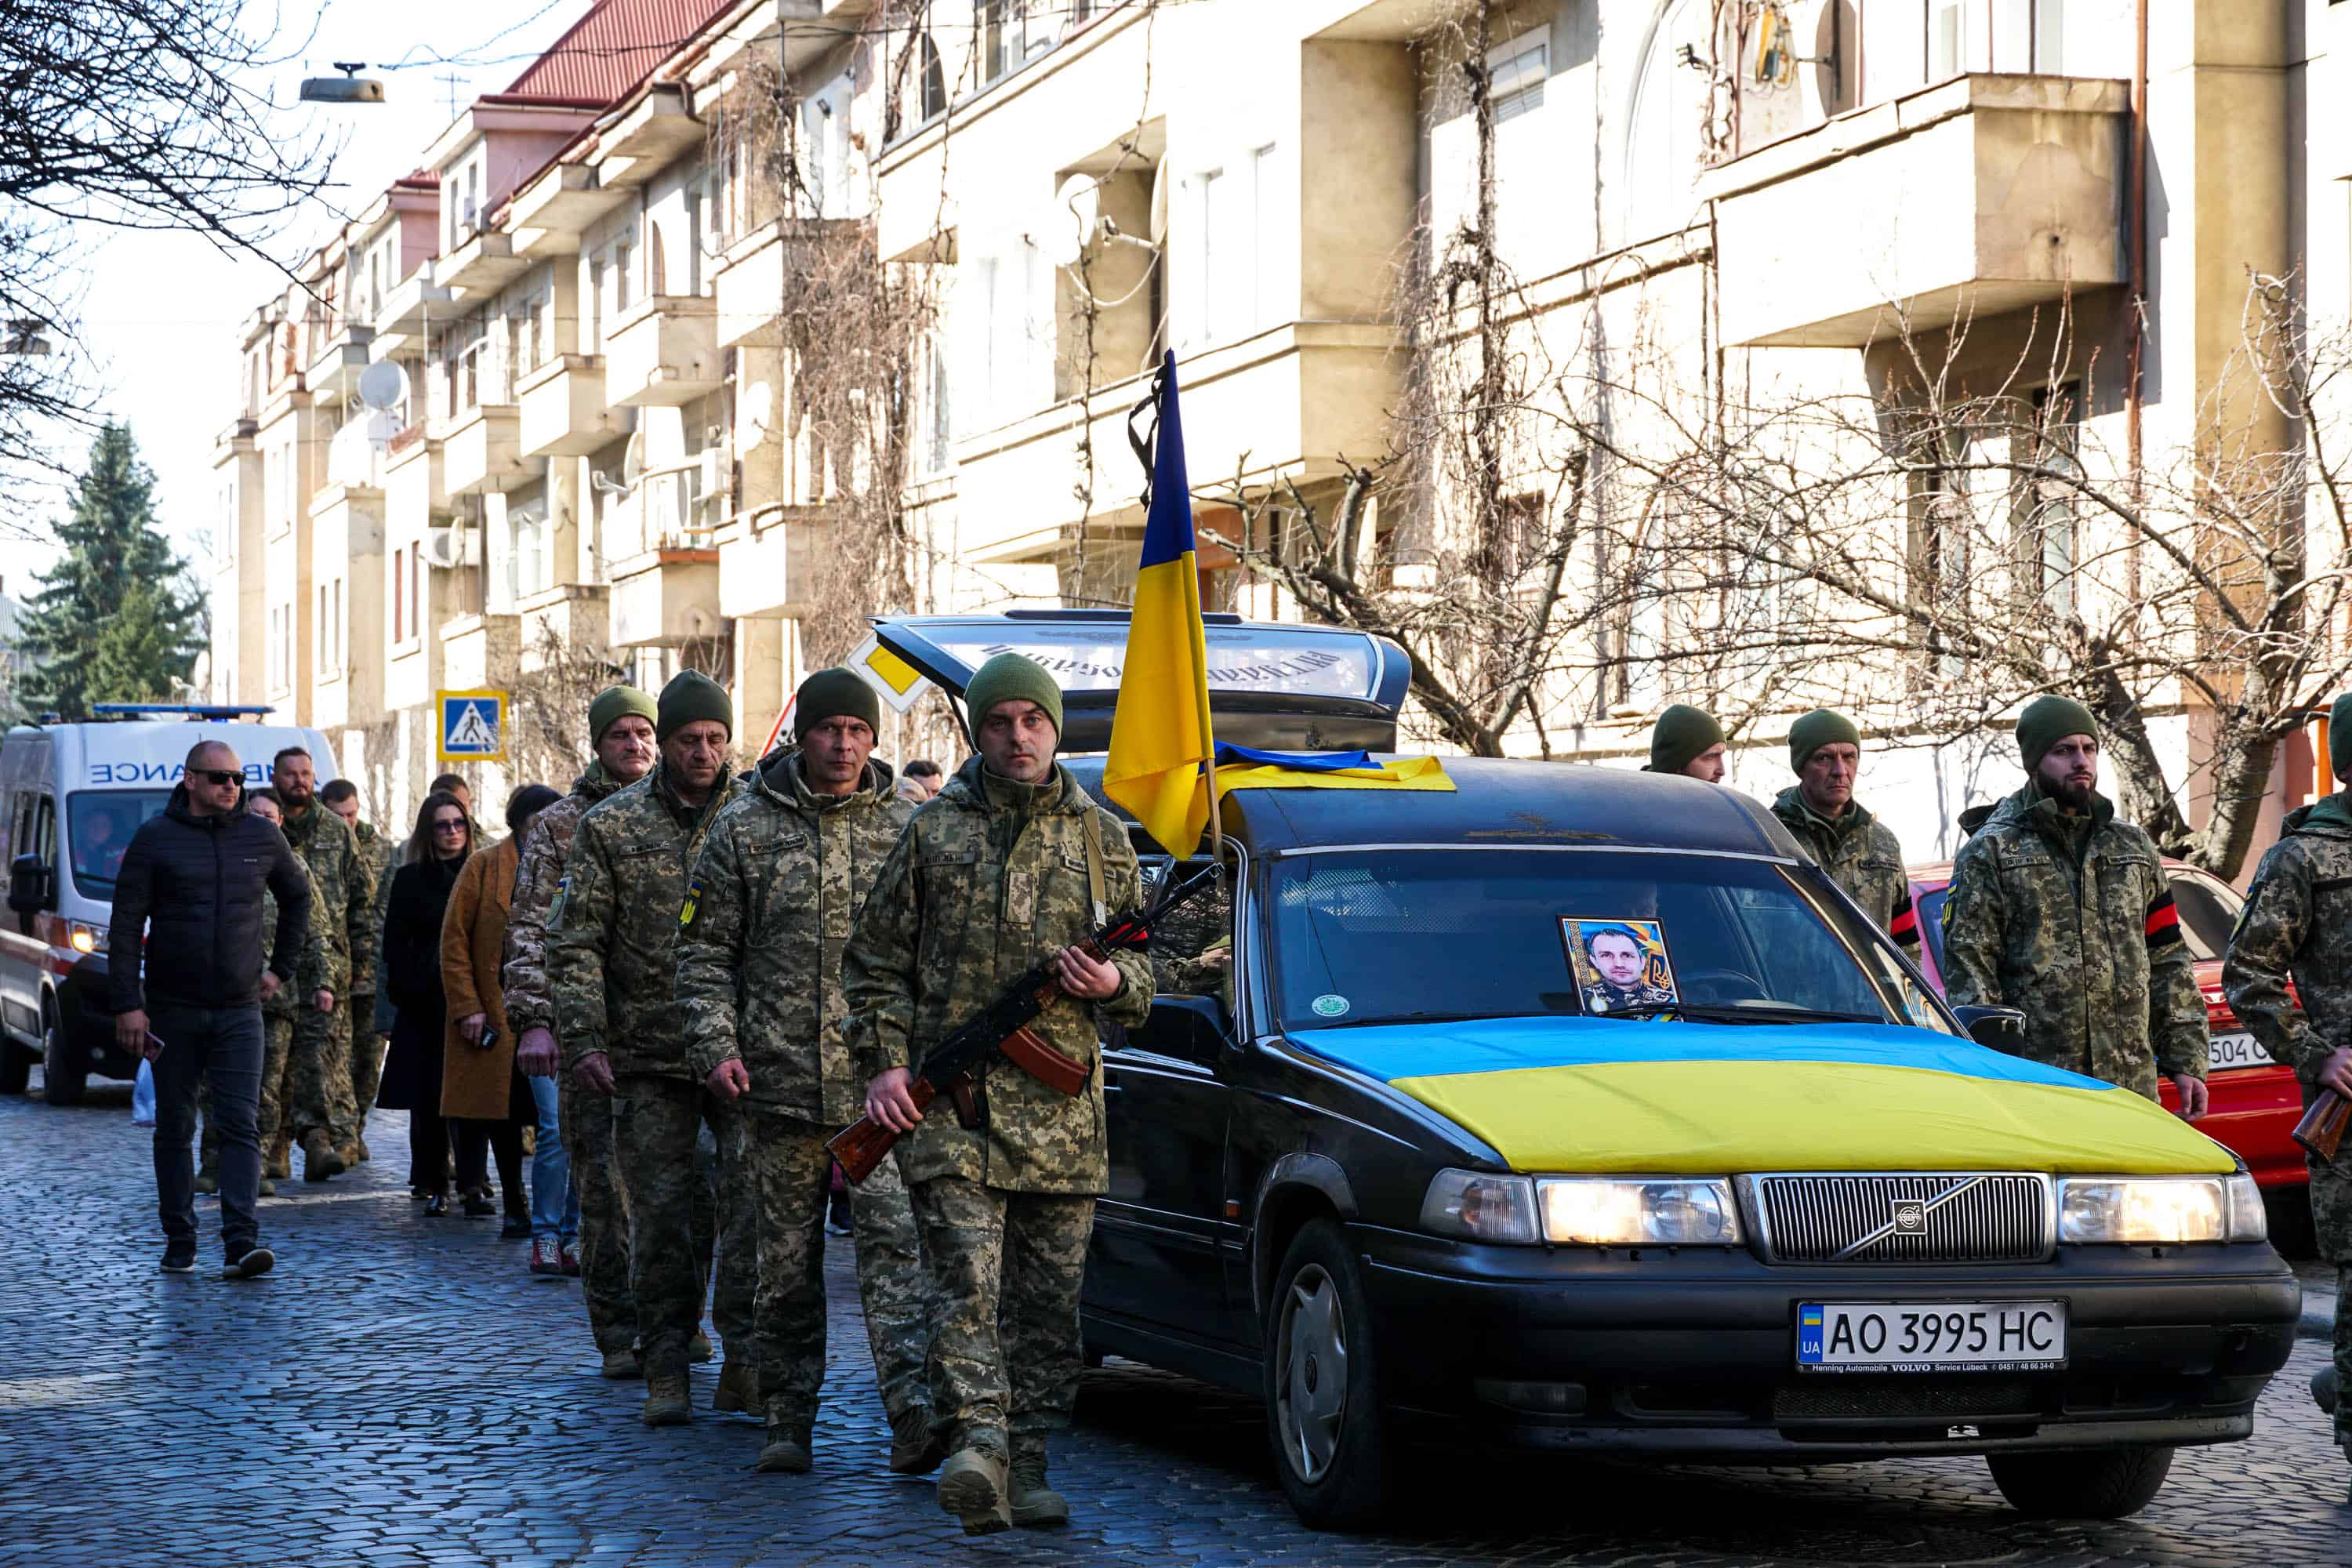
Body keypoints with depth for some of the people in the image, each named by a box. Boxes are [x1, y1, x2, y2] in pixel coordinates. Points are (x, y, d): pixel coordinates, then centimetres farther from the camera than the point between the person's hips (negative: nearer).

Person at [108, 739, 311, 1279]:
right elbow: (126, 925, -4)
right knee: (174, 1129, 7)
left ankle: (241, 1242, -17)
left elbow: (298, 897, 24)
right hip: (172, 1010, -1)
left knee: (242, 1126, -10)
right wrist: (127, 1003, -11)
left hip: (239, 1011, 1)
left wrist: (282, 968, 17)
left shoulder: (262, 837, 6)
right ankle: (179, 1243, 15)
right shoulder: (155, 838, -2)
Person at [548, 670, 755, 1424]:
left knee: (755, 1198, -10)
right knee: (661, 1214, 4)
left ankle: (745, 1359, -3)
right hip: (650, 1057, 0)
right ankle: (667, 1369, 13)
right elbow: (575, 943, 4)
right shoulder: (610, 826, 5)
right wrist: (583, 1039, -6)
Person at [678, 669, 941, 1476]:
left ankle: (912, 1411, -20)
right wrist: (716, 1043, -7)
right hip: (781, 1081, 1)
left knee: (895, 1237, -13)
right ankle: (788, 1420, 18)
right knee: (788, 1258, 8)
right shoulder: (745, 828, 4)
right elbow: (704, 948, 6)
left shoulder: (907, 827, 7)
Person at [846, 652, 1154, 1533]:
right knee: (968, 1285, -15)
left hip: (1064, 1111, 3)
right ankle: (979, 1443, -26)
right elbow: (873, 962, 9)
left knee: (1049, 1300, 5)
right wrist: (884, 1063, -3)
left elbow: (1142, 969, 19)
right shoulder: (933, 832, 7)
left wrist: (1113, 983, -5)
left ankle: (1027, 1467, 13)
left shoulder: (1101, 838, 13)